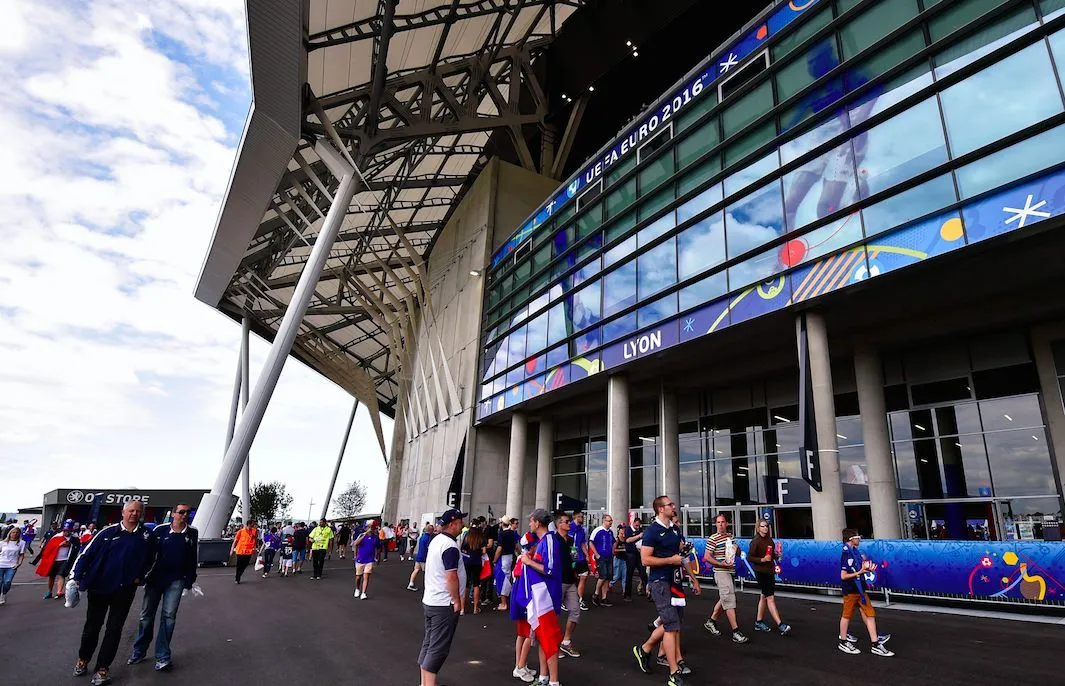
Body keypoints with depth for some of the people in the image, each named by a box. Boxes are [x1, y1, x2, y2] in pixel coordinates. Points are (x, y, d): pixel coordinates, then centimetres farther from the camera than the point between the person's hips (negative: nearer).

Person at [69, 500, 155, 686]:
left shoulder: (146, 536, 0)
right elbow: (87, 553, -5)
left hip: (125, 590, 1)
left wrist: (140, 576, 4)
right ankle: (83, 660, 37)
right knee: (92, 626, 15)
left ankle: (102, 669, 15)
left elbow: (150, 560, 13)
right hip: (99, 587, -1)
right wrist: (76, 576, -9)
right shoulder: (108, 532, -8)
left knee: (114, 629, 5)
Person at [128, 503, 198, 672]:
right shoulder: (160, 531, -4)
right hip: (155, 577, 1)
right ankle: (139, 652, 26)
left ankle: (162, 657, 3)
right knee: (147, 615, 9)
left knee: (168, 616, -4)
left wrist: (190, 580, 4)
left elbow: (192, 559, 5)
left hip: (176, 580, -1)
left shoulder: (192, 534, 0)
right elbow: (150, 553, 2)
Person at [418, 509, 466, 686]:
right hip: (444, 605, -9)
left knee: (428, 644, 15)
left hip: (429, 601, 9)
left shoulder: (436, 540, 8)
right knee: (438, 648, -2)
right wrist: (457, 601, -14)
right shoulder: (450, 546, -21)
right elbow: (451, 577, -24)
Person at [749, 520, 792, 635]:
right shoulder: (756, 541, -12)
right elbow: (749, 557, -14)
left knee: (764, 596, 13)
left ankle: (758, 622, 24)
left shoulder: (769, 540, 10)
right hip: (761, 572, -8)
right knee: (770, 597, -9)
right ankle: (780, 625, -12)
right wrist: (762, 560, -24)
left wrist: (776, 555, 1)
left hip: (770, 571, 8)